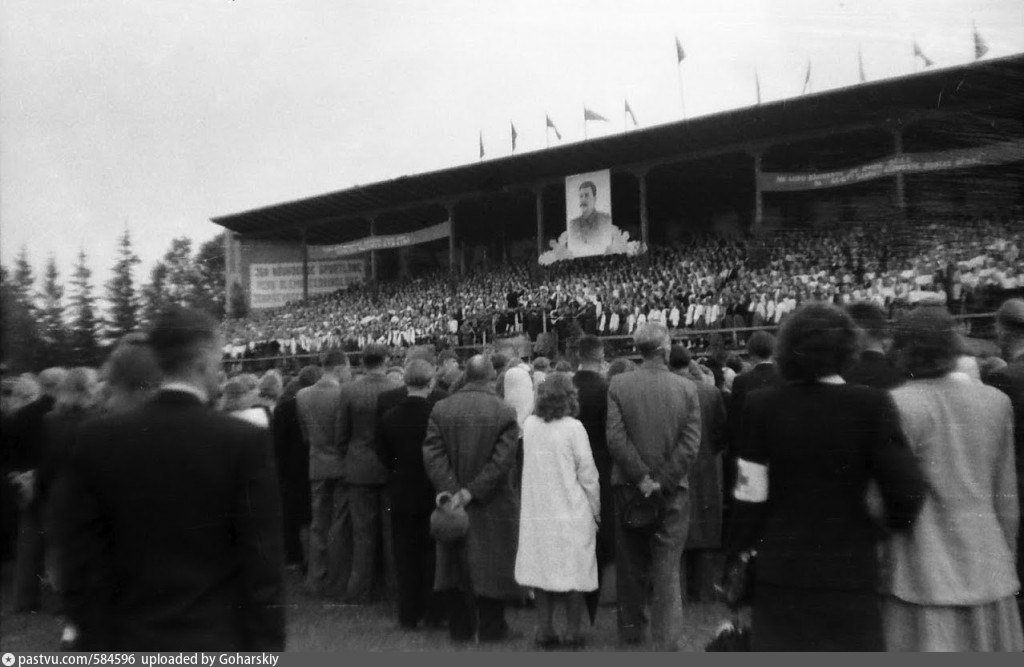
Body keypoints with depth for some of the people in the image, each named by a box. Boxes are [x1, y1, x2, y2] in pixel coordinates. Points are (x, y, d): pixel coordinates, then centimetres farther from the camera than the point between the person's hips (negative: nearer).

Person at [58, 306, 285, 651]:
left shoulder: (96, 438, -5)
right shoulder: (246, 441, -13)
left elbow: (81, 563, -1)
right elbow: (263, 566, -11)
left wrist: (96, 642, 8)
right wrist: (267, 648, -3)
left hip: (130, 640, 3)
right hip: (216, 638, -2)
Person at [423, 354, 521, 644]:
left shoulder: (440, 409, -2)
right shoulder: (504, 413, -11)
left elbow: (432, 454, -8)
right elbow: (502, 460, -17)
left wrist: (450, 490, -12)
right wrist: (472, 491, -14)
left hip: (452, 499, 3)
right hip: (493, 504, -3)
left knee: (456, 563, 14)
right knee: (490, 564, 7)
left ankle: (460, 627, 22)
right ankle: (491, 628, 14)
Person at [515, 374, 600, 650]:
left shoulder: (529, 425, 0)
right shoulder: (573, 427, -10)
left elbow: (530, 465, 8)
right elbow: (587, 473, -7)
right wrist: (596, 509, 3)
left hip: (536, 511, 3)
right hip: (572, 512, -3)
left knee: (542, 572, 11)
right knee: (574, 574, 6)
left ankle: (544, 631, 15)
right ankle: (572, 633, 11)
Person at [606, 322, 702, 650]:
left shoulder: (618, 385, -7)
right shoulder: (687, 388, -6)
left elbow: (615, 438, -13)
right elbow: (690, 443, -11)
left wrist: (641, 478, -9)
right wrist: (662, 483, -9)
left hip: (629, 488, 1)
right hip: (673, 491, -1)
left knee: (631, 564, 16)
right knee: (667, 568, 6)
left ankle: (630, 629, 29)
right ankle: (666, 640, 6)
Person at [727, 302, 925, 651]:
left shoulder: (761, 406, -8)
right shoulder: (872, 404, -9)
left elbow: (750, 498, -6)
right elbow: (906, 489, -11)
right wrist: (893, 528, 10)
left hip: (781, 573, 1)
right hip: (850, 572, 0)